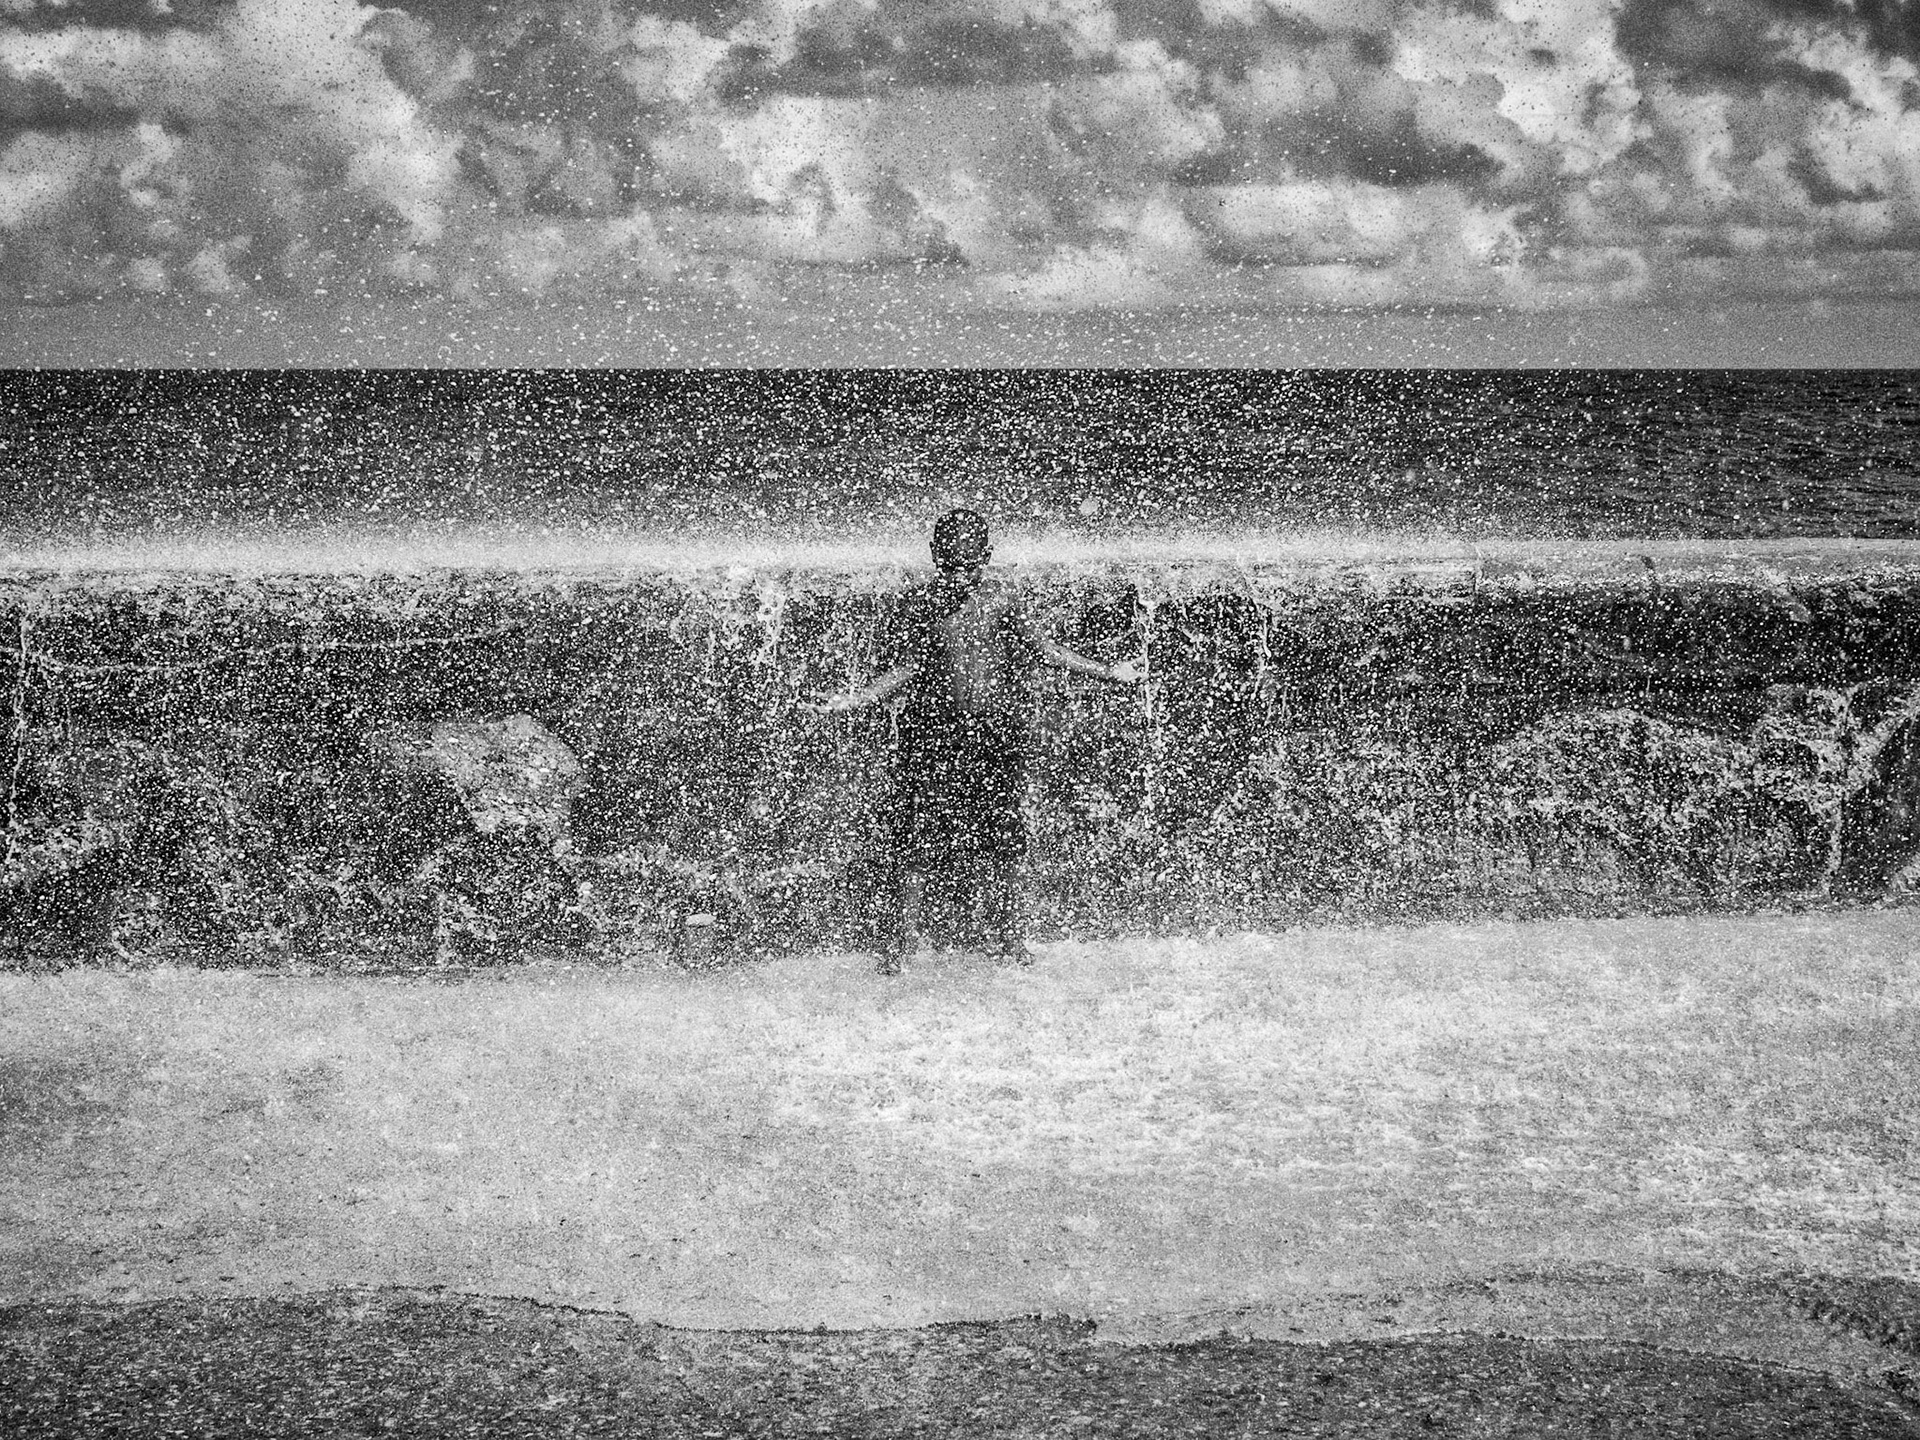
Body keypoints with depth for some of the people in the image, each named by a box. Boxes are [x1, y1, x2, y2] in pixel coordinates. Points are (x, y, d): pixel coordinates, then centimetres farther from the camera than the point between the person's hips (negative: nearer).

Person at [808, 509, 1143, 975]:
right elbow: (907, 670, 7)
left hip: (996, 733, 1)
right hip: (931, 734, -1)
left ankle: (1007, 942, 16)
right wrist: (852, 701, -1)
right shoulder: (920, 605, 0)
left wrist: (1109, 672, 16)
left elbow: (1043, 648, 13)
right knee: (917, 841, -4)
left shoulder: (1001, 599, 4)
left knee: (998, 843, 4)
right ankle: (895, 950, 3)